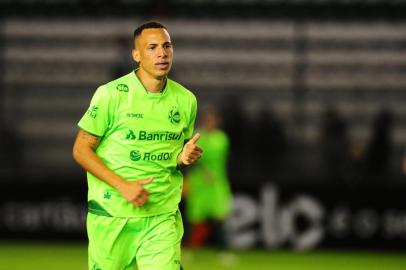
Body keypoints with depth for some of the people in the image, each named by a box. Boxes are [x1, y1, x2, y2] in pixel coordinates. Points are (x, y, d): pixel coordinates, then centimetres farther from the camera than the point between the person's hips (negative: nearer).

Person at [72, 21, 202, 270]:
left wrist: (185, 157, -3)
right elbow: (81, 150, -5)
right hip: (112, 218, -3)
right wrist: (123, 185, -16)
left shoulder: (185, 100, 7)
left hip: (163, 217, 3)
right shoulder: (111, 95, -8)